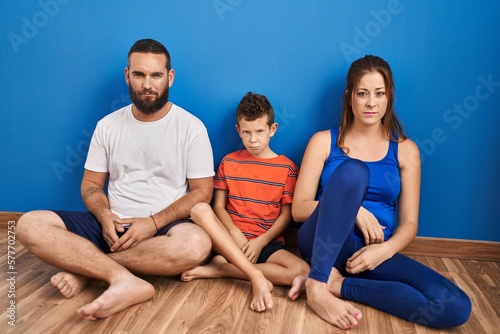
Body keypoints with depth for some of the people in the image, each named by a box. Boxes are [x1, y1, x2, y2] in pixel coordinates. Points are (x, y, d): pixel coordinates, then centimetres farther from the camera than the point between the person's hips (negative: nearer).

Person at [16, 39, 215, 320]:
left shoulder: (191, 127, -4)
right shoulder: (108, 126, 6)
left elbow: (202, 192, -5)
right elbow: (91, 184, 10)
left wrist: (154, 222, -18)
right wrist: (104, 216, -14)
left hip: (164, 226, -2)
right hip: (113, 225, 3)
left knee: (197, 244, -38)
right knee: (30, 225, -17)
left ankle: (86, 268, -20)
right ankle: (125, 279, -28)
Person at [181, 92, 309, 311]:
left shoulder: (286, 167, 4)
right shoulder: (228, 162, 9)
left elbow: (286, 215, 1)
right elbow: (219, 206, 4)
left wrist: (260, 242, -12)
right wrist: (234, 233, -15)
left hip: (268, 243, 0)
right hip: (231, 240, 1)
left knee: (303, 272, -29)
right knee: (199, 209, -28)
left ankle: (221, 268, -20)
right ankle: (256, 275, -34)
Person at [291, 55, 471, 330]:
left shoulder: (405, 150, 7)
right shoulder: (324, 141, 2)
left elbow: (409, 223, 5)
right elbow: (298, 209, -3)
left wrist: (385, 250, -17)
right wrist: (353, 209, -17)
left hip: (374, 252, 3)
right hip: (323, 245, -2)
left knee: (456, 307, -21)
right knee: (352, 170, -30)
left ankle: (338, 284, -15)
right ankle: (316, 284, -28)